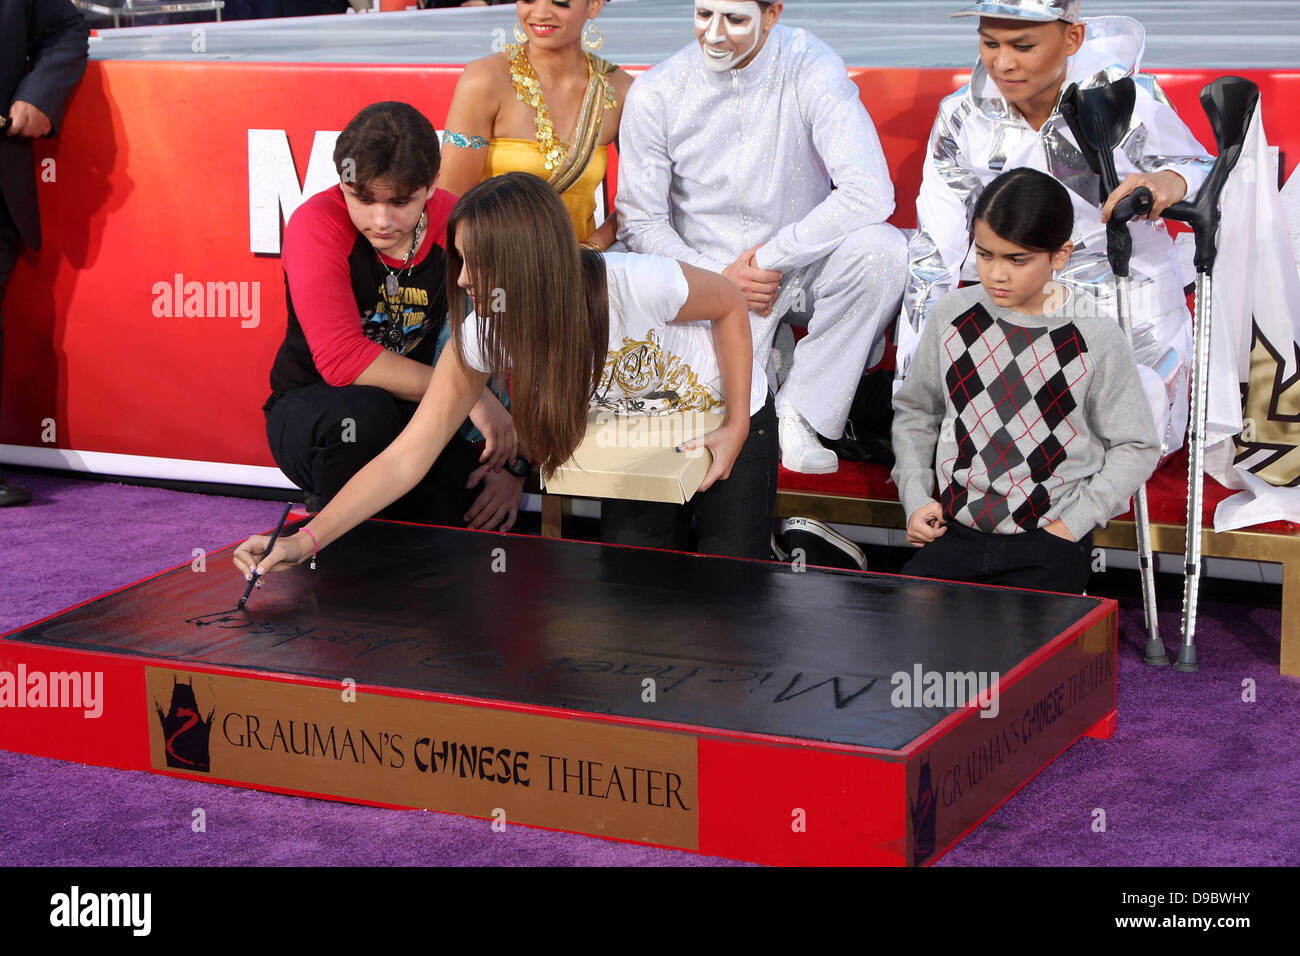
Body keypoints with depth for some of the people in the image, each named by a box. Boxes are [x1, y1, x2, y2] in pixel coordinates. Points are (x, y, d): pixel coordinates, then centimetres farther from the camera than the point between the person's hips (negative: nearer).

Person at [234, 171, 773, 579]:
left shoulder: (637, 286, -38)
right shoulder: (482, 334, -26)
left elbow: (730, 306, -15)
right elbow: (407, 458, -25)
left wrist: (735, 429, -17)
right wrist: (305, 541, -34)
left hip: (723, 423, -3)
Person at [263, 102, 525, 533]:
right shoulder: (319, 226, -18)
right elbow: (341, 359, -28)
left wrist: (513, 464, -17)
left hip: (414, 416, 4)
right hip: (312, 411, -3)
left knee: (491, 516, -21)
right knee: (363, 411, -38)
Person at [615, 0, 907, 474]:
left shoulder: (811, 69, -14)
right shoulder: (654, 94, -8)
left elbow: (869, 194, -24)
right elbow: (639, 222, -1)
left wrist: (771, 257, -21)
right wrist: (721, 275, -15)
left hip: (797, 267, 1)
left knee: (882, 249, -33)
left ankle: (800, 408, -16)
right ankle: (767, 360, 11)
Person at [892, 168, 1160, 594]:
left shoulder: (1096, 337, -5)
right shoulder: (951, 316, 3)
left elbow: (1136, 448, 4)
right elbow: (914, 412, 17)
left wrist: (1076, 519, -6)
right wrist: (916, 497, 4)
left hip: (1048, 541, -3)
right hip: (956, 530, 3)